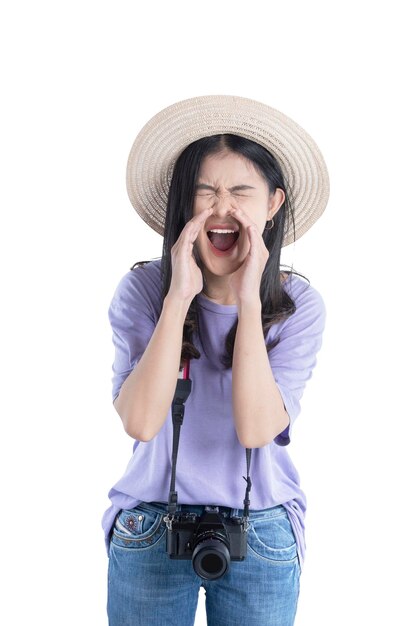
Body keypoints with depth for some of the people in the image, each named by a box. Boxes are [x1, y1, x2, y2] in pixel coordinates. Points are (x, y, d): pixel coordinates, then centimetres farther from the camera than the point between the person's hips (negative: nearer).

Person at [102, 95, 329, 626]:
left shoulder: (299, 304, -9)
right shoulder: (143, 289, -10)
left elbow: (257, 429, -20)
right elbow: (140, 422, -22)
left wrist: (249, 301, -25)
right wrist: (179, 296, -25)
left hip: (260, 537, 1)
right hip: (150, 531, 0)